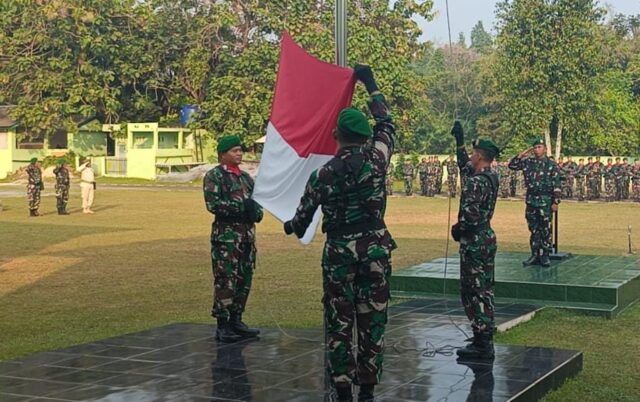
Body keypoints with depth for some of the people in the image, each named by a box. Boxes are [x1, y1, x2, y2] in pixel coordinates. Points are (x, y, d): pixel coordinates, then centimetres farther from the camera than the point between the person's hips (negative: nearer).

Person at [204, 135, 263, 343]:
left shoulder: (245, 176, 17)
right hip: (226, 235, -8)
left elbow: (255, 201, 21)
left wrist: (256, 211, -3)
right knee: (226, 281, -7)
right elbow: (213, 204, -16)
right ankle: (222, 326, -1)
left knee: (244, 280, 11)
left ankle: (236, 320, 21)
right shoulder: (214, 176, -6)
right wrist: (242, 206, -19)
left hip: (247, 233, 8)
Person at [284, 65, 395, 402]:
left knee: (339, 324, 6)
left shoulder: (323, 174, -5)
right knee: (372, 322, 7)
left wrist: (292, 227, 31)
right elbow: (386, 123, 15)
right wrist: (370, 84, 25)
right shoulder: (376, 159, -4)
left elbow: (303, 215, 6)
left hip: (339, 252, -1)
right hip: (375, 250, 1)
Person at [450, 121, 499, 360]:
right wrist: (459, 141, 27)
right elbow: (465, 167, 25)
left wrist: (458, 230, -9)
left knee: (473, 292, -4)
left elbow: (470, 214, -27)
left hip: (474, 242, -10)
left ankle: (481, 345, -2)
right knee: (484, 291, 15)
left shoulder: (476, 182, -20)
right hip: (488, 238, 10)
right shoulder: (492, 177, 8)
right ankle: (485, 340, 23)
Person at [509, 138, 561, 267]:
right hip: (531, 201, 4)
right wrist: (522, 155, -2)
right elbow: (511, 165, 8)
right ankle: (535, 255, 15)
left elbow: (556, 185, -6)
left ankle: (545, 256, 7)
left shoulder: (551, 165, -3)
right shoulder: (528, 163, 8)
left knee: (545, 230, 1)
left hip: (545, 202, -4)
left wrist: (556, 202, -11)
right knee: (533, 230, 9)